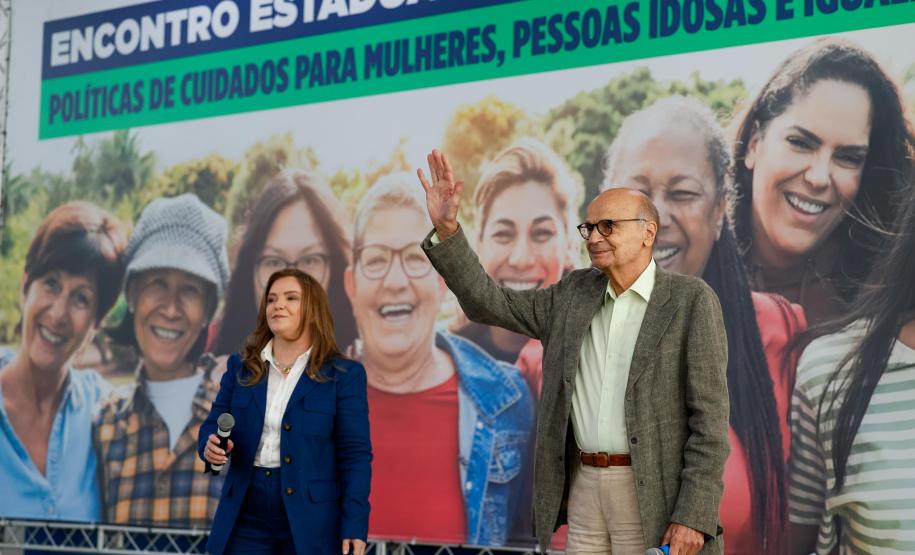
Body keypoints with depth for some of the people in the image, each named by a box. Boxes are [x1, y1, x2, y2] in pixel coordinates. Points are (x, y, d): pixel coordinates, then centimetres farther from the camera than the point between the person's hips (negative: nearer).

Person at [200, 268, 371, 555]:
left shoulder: (343, 375, -2)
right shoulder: (241, 367, 9)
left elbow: (355, 455, -5)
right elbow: (213, 425, 14)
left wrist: (355, 525, -12)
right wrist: (210, 445, -11)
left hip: (311, 521, -3)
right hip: (246, 519, 3)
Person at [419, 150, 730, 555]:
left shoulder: (691, 300, -7)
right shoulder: (575, 294, 10)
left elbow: (709, 415, -11)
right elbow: (487, 303, 9)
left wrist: (695, 516, -17)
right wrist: (446, 227, -3)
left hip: (655, 499, -5)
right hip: (585, 491, 6)